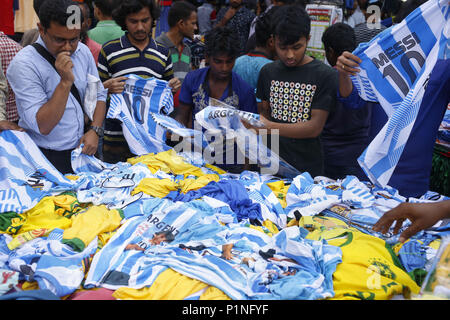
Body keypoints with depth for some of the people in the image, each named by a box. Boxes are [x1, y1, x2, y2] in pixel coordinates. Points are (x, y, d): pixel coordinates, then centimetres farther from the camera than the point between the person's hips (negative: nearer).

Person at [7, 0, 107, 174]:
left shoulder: (83, 51, 2)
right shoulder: (24, 64, -18)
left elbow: (99, 95, 11)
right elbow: (42, 126, -22)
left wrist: (94, 130, -5)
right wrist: (65, 82, -28)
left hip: (82, 152, 5)